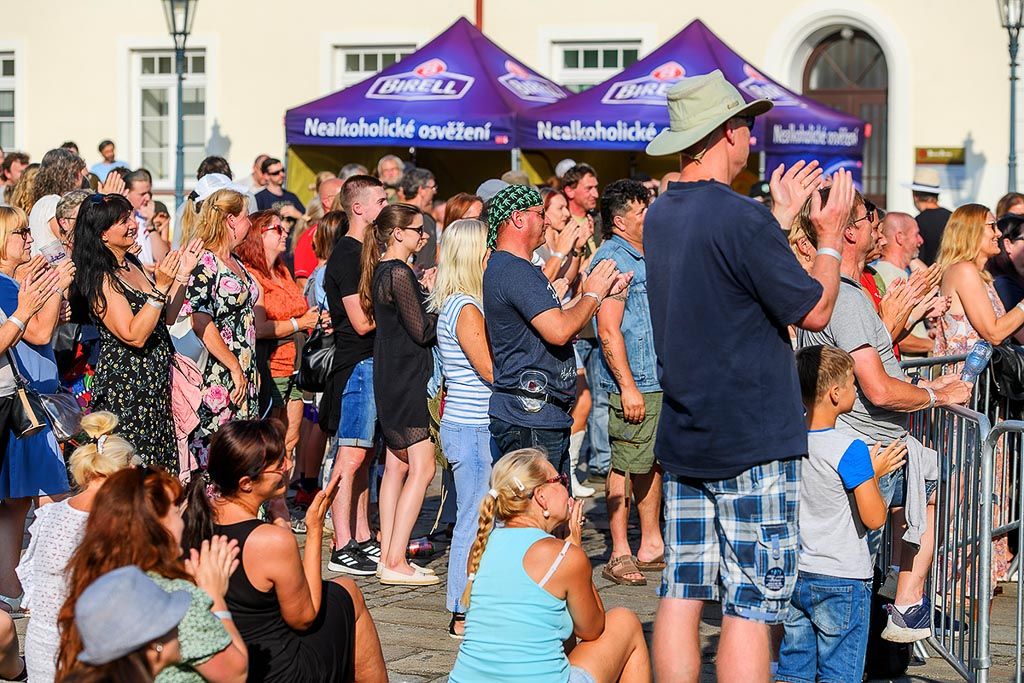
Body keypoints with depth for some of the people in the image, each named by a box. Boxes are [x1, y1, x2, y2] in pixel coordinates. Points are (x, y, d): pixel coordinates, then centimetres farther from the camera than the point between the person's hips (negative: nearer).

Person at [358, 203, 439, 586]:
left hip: (390, 378, 10)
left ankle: (388, 555, 16)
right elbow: (422, 331, -17)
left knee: (397, 465, 12)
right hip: (406, 379, -10)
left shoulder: (385, 271, 14)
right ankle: (395, 562, -11)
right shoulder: (399, 273, -16)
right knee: (422, 467, -10)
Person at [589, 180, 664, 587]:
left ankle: (651, 546, 23)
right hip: (632, 383, -9)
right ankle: (620, 556, 1)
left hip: (659, 380, 9)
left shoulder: (646, 258, 17)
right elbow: (608, 330, -19)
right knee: (626, 466, -5)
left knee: (653, 462, 14)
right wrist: (627, 386, -22)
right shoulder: (613, 260, -13)